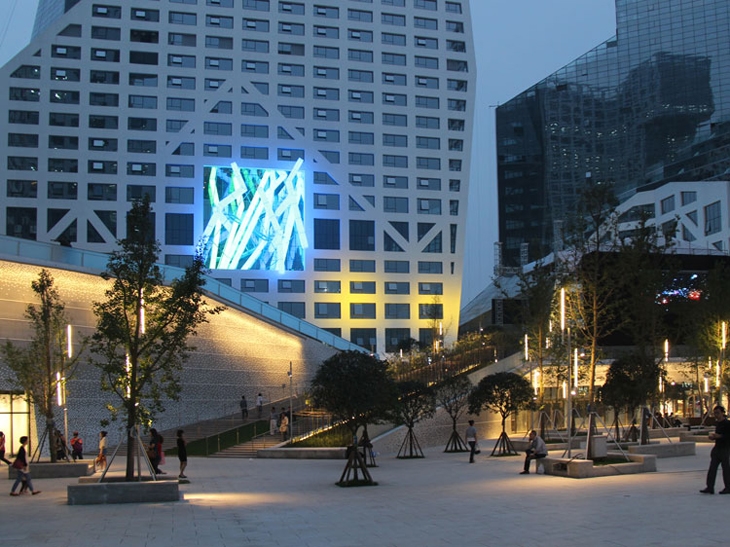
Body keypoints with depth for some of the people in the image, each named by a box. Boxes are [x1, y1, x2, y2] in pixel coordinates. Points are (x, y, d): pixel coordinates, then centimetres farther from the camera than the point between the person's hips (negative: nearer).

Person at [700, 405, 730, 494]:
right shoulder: (717, 423, 14)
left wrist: (719, 436, -24)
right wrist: (713, 436, 8)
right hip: (717, 448, 8)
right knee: (712, 468, 3)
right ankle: (710, 487, 3)